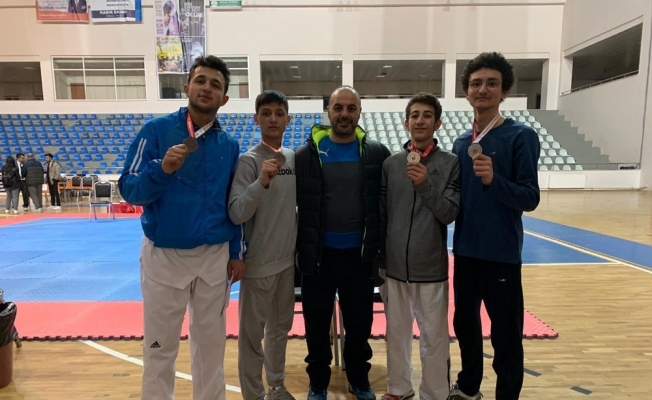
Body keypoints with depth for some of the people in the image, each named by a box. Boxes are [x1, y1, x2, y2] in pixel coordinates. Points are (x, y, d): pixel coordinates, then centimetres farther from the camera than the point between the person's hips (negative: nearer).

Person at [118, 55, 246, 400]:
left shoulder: (229, 146, 4)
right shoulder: (156, 130, -5)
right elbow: (129, 189, -8)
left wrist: (237, 253, 5)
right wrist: (162, 169, -26)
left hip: (214, 257, 3)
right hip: (163, 255, -2)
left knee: (211, 343, 16)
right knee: (159, 348, 10)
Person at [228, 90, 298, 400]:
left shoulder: (293, 158, 5)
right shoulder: (248, 160, -12)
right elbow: (236, 214, -20)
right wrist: (261, 182, -33)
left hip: (288, 260, 6)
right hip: (259, 263, -6)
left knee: (280, 327, 20)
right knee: (252, 333, 8)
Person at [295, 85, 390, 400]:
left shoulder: (377, 154, -2)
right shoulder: (307, 155, -4)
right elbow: (293, 204, -1)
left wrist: (377, 245, 2)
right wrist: (300, 247, -2)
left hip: (359, 255, 1)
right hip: (318, 255, 0)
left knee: (359, 323, 16)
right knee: (317, 325, 13)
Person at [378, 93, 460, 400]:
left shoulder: (451, 163, -4)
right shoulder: (390, 163, 1)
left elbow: (450, 214, -10)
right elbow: (381, 216, 5)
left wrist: (426, 185, -25)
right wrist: (380, 259, 7)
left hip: (431, 268, -2)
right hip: (394, 266, 3)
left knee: (434, 337, 9)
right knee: (396, 332, 17)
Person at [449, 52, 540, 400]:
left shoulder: (521, 136, -8)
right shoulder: (461, 142, 8)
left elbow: (530, 198, -14)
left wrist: (494, 180, -29)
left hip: (502, 254, -5)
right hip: (465, 251, 6)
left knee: (506, 336, 7)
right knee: (464, 323, 19)